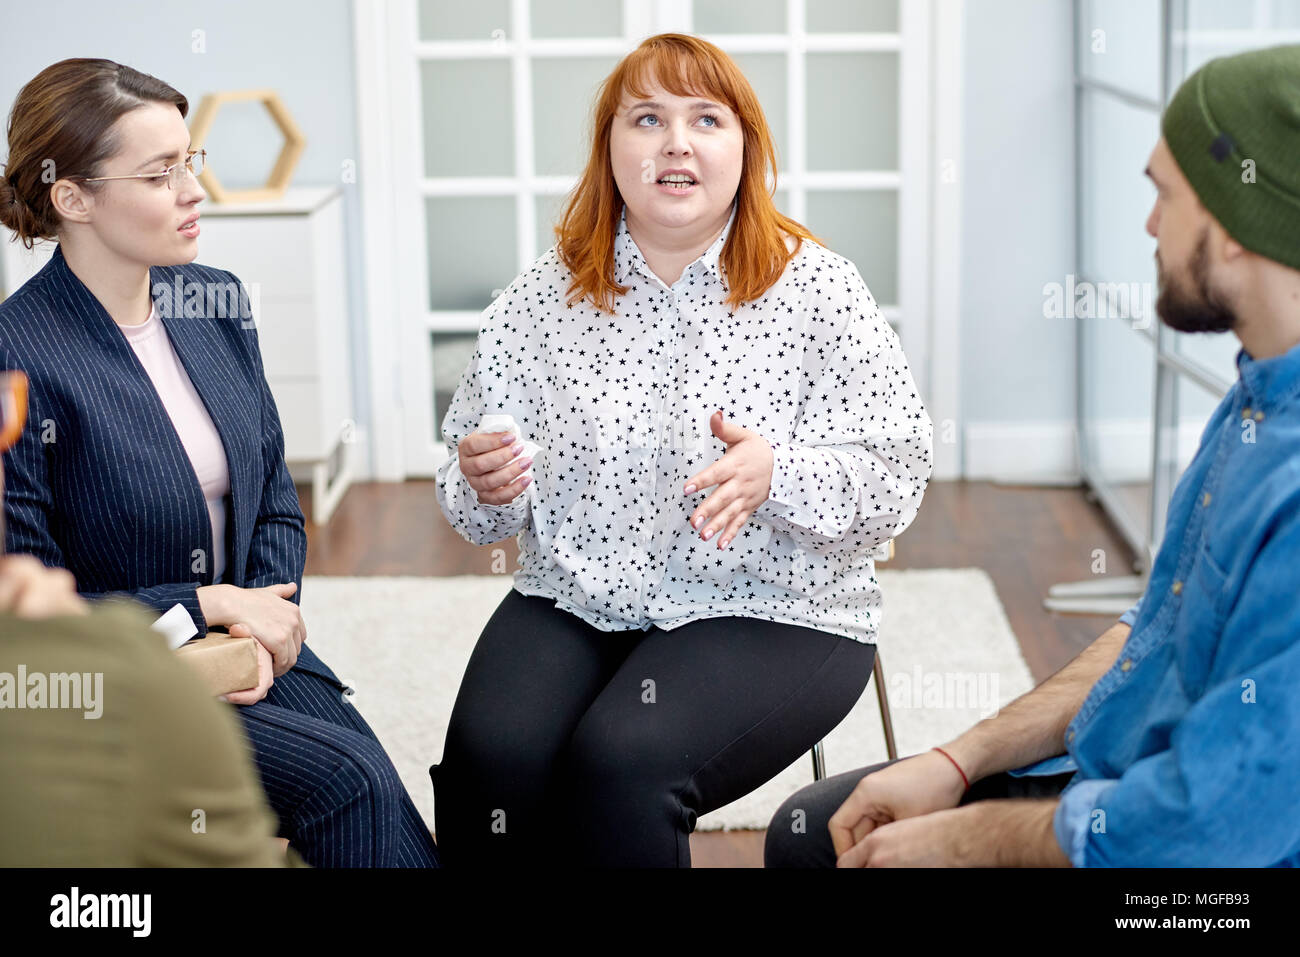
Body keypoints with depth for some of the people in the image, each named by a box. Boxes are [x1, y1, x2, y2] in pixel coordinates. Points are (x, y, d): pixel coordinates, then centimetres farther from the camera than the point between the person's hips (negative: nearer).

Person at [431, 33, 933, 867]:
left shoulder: (818, 289, -2)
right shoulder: (546, 293, 7)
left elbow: (895, 482, -6)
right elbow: (476, 496, 11)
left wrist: (775, 474, -25)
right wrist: (487, 486, -14)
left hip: (771, 612, -3)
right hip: (573, 603, 3)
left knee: (621, 764, -29)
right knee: (490, 759, -25)